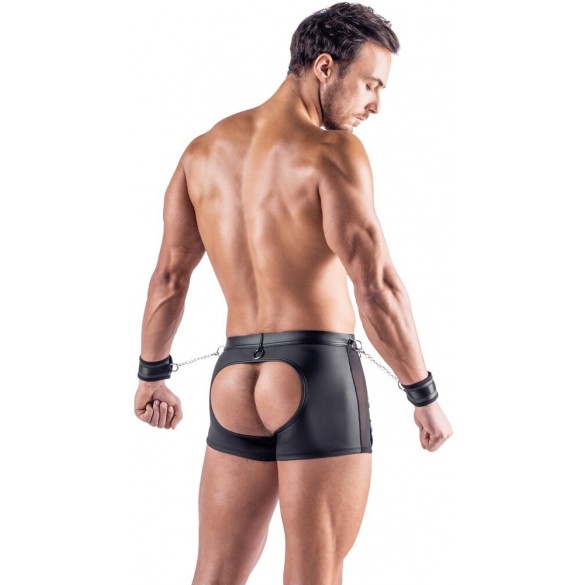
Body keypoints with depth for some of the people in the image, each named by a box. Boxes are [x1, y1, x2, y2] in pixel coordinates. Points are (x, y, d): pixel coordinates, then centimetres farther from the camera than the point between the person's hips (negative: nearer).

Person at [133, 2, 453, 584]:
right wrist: (425, 396, -9)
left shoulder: (206, 149, 10)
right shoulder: (333, 151, -11)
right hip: (319, 380, -6)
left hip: (236, 382, 6)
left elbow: (169, 275, 14)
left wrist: (152, 375, 25)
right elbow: (376, 285, -17)